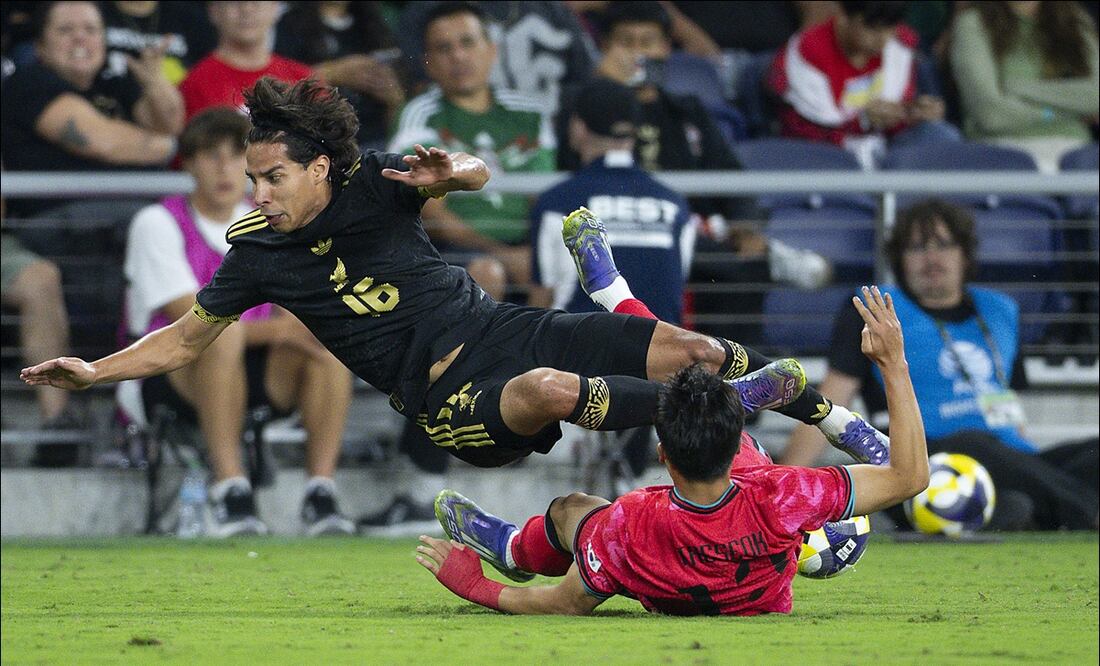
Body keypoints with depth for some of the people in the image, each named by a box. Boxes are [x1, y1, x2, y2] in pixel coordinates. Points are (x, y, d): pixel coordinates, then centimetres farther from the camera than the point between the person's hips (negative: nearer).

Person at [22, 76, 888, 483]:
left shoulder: (371, 182, -2)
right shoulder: (258, 253, -1)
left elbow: (481, 175, -9)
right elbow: (185, 340, 8)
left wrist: (450, 173, -33)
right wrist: (93, 373, -3)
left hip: (508, 329, 2)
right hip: (457, 405, -2)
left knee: (688, 348, -9)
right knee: (551, 390, -37)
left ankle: (833, 419, 9)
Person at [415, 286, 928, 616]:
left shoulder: (625, 529, -44)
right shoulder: (775, 499, -45)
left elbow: (567, 605, -23)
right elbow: (909, 475, -36)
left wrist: (475, 587, -9)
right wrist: (893, 362, -34)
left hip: (672, 604, -2)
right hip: (766, 602, 2)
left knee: (571, 509, 21)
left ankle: (513, 550, 57)